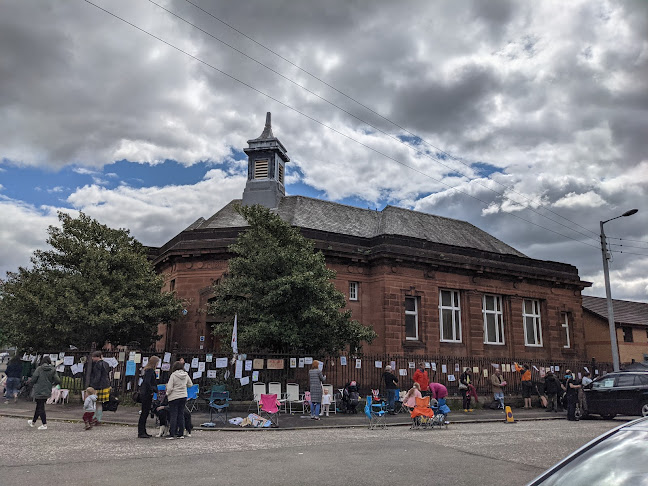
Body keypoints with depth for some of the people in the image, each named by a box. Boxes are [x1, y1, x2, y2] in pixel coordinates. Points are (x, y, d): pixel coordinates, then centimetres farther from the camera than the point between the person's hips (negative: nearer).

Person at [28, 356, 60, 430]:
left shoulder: (39, 369, -9)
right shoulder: (53, 370, -1)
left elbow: (33, 379, -12)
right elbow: (58, 381, -7)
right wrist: (52, 384, 12)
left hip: (39, 391, -4)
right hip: (47, 392, 4)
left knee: (40, 407, 2)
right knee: (39, 406, 20)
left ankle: (44, 425, -2)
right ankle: (33, 422, 37)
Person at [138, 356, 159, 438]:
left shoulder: (148, 370, 15)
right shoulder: (150, 371, -15)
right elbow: (147, 382, -24)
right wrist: (152, 391, -15)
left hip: (144, 393, 10)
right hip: (146, 394, -10)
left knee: (145, 412, 13)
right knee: (145, 412, -5)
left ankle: (143, 432, 19)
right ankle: (141, 433, -2)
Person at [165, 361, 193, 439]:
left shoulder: (173, 375, -13)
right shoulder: (186, 375, 1)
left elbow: (170, 388, -14)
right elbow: (190, 384, 13)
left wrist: (167, 393, 5)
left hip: (174, 397, -4)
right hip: (183, 397, 4)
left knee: (173, 415, 1)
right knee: (181, 414, 12)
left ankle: (172, 434, 0)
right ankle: (181, 434, 13)